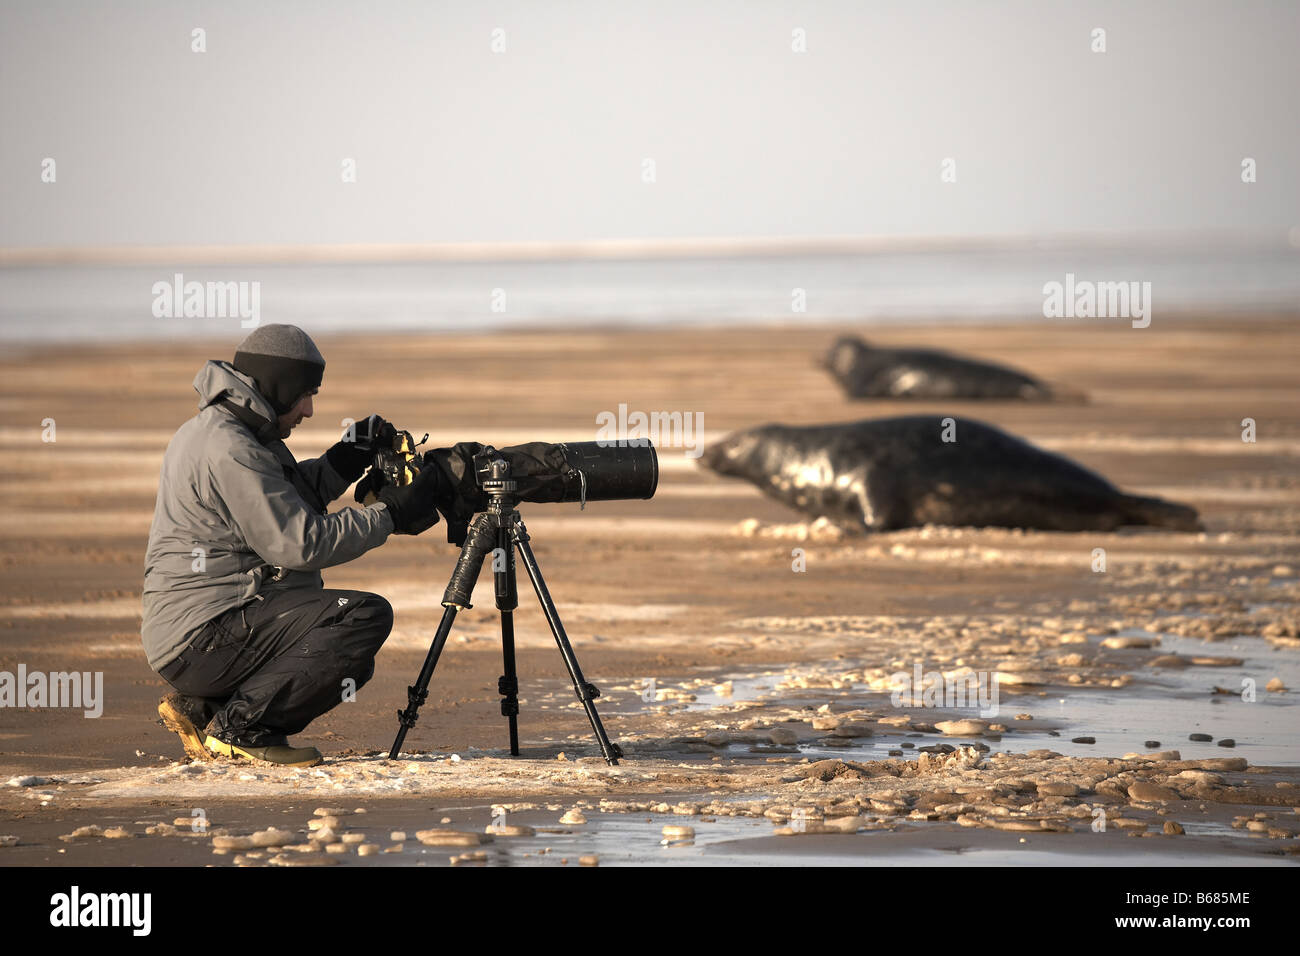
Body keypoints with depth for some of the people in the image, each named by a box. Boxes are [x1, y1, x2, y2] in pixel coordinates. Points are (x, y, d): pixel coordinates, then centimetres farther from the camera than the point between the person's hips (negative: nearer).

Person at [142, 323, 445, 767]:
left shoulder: (210, 429, 16)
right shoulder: (229, 451, -17)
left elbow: (284, 507, 25)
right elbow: (300, 544, -20)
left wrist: (347, 459, 12)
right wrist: (390, 514, -12)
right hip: (203, 637, -11)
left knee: (354, 663, 22)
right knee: (367, 616, -20)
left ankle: (201, 709, 11)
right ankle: (237, 724, -14)